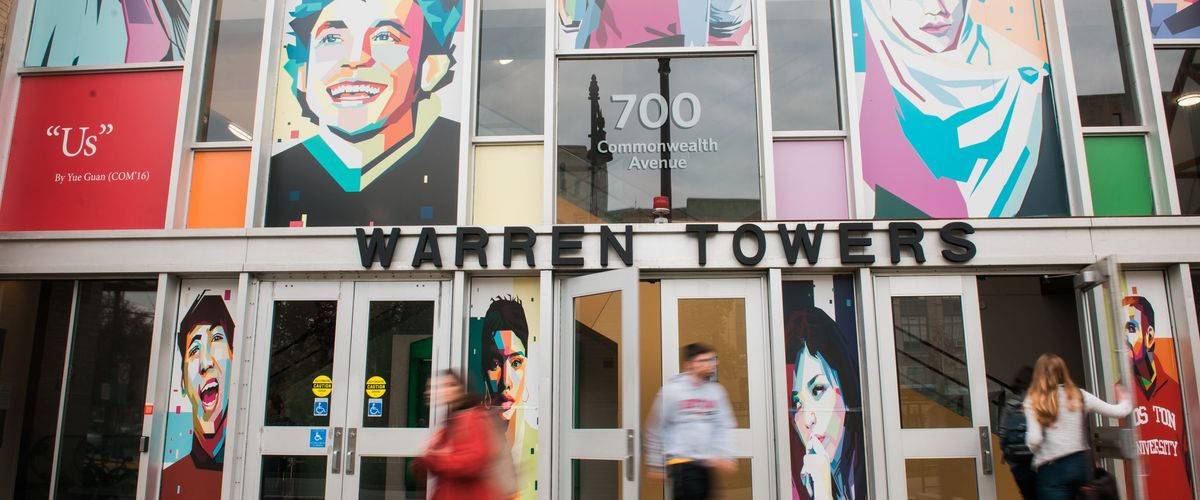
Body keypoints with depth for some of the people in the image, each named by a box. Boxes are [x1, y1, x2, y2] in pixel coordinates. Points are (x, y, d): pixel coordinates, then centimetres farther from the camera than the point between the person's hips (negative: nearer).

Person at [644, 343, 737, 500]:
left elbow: (724, 427, 7)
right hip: (681, 461, -4)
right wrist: (655, 465, 3)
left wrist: (726, 456, -6)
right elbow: (655, 429, -1)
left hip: (706, 463, 5)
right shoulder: (671, 390, -6)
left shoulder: (716, 390, 6)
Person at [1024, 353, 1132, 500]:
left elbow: (1034, 439, -12)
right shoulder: (1078, 395, 7)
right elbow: (1118, 411, 11)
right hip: (1080, 462, 5)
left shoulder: (1033, 402, -4)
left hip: (1052, 469, -4)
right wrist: (1125, 400, 34)